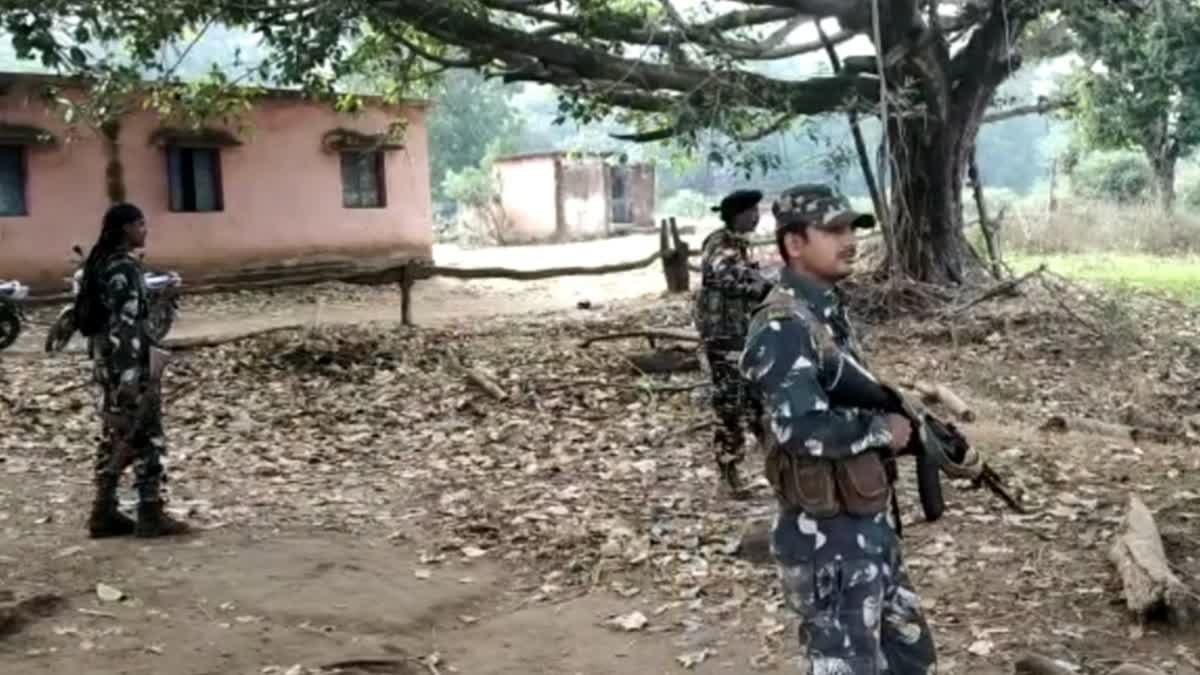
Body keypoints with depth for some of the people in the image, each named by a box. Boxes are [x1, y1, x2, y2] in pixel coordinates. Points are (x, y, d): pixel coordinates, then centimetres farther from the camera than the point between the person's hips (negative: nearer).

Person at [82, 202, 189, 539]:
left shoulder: (100, 264, 13)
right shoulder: (125, 267, -16)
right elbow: (125, 325, -22)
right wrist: (131, 375, -24)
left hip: (106, 361, 9)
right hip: (129, 361, -9)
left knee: (114, 436, 12)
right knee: (146, 436, -2)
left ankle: (104, 513, 16)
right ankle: (150, 514, 2)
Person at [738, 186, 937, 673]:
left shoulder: (830, 312, 9)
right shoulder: (783, 327, -21)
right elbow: (801, 428, -33)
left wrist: (901, 419, 2)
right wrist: (884, 431, -19)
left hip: (870, 525, 9)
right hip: (827, 538, -9)